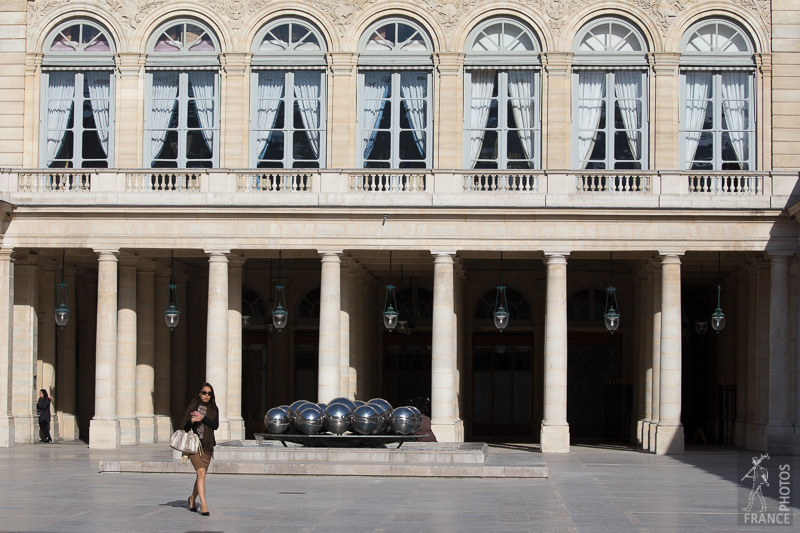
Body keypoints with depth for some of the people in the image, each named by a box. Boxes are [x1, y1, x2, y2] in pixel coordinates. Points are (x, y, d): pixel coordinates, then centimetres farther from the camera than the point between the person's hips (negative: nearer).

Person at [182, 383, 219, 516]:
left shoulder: (213, 409, 9)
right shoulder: (193, 406, 3)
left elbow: (215, 425, -5)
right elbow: (185, 426, 1)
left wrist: (202, 418, -17)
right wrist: (191, 421, -20)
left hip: (207, 445, 3)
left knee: (201, 475, 10)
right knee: (201, 472, -19)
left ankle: (192, 498, 36)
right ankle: (203, 505, -21)